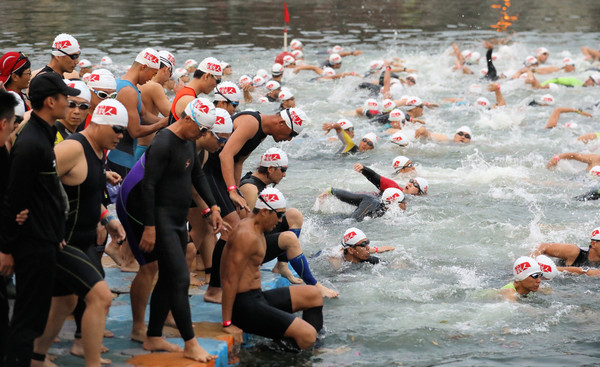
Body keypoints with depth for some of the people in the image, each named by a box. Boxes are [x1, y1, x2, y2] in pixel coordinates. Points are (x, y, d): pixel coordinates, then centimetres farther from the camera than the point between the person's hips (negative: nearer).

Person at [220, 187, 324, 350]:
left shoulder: (257, 230, 14)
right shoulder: (247, 236, -20)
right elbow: (230, 280, -22)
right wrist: (227, 324, -22)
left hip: (257, 297, 11)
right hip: (244, 305, -11)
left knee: (313, 295, 14)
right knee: (307, 336, -20)